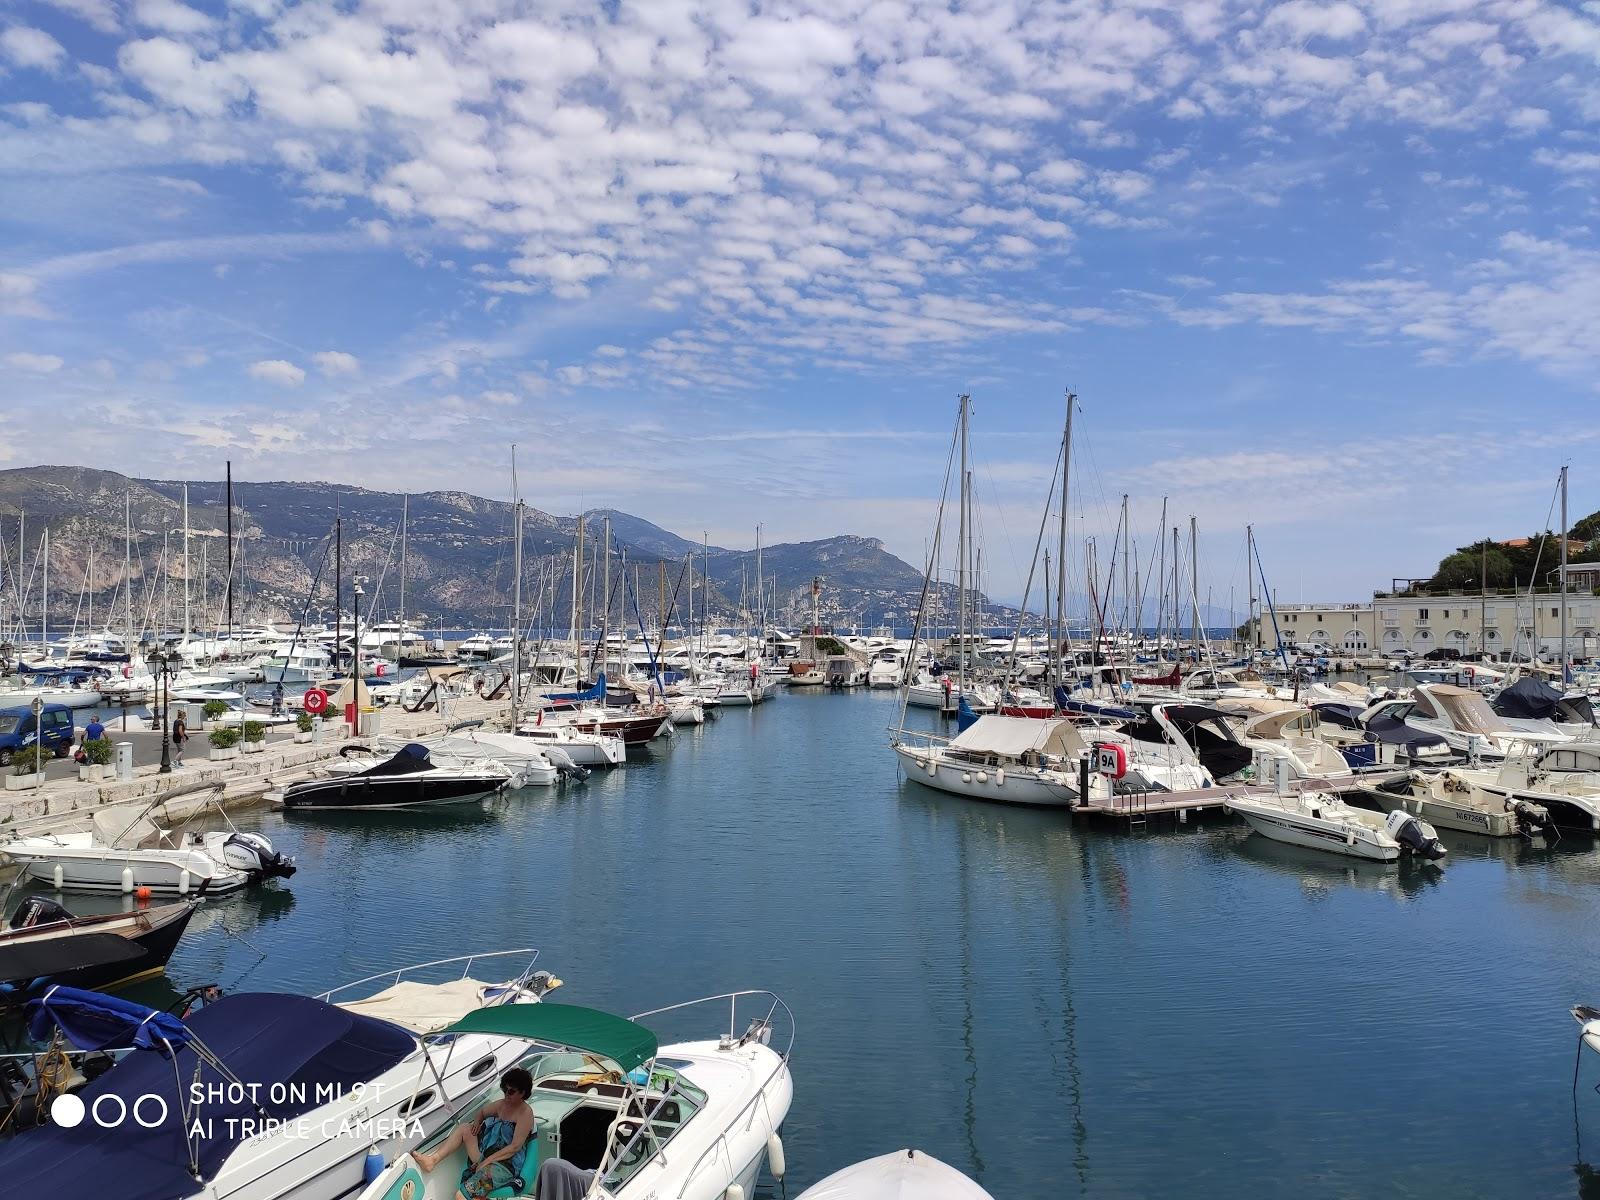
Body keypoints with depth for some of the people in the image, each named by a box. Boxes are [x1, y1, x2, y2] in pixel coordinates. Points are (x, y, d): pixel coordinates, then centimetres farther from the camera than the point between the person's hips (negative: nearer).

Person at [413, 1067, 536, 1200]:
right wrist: (477, 1121, 5)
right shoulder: (502, 1104, 11)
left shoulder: (525, 1113, -13)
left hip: (506, 1163, -8)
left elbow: (515, 1147, -18)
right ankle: (432, 1160, -12)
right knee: (464, 1128, -3)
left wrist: (486, 1161, -19)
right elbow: (482, 1111, 29)